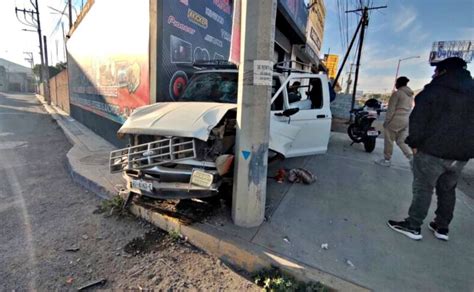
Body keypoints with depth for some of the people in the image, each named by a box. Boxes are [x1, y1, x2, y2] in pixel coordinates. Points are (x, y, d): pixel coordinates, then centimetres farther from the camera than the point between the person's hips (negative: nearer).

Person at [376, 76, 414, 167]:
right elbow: (409, 108, 14)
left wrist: (386, 121, -9)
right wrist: (406, 117, 16)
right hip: (406, 121, 8)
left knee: (389, 140, 3)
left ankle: (387, 160, 11)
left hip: (396, 120, -8)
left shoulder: (397, 93, -10)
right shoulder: (410, 95, 15)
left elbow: (391, 109, -13)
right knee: (401, 141, 13)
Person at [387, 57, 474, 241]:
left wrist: (415, 142, -6)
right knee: (447, 190, 17)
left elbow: (418, 120, -13)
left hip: (433, 150, -6)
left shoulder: (433, 90, -5)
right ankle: (442, 227, 25)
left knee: (423, 188, 0)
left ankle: (413, 226, 5)